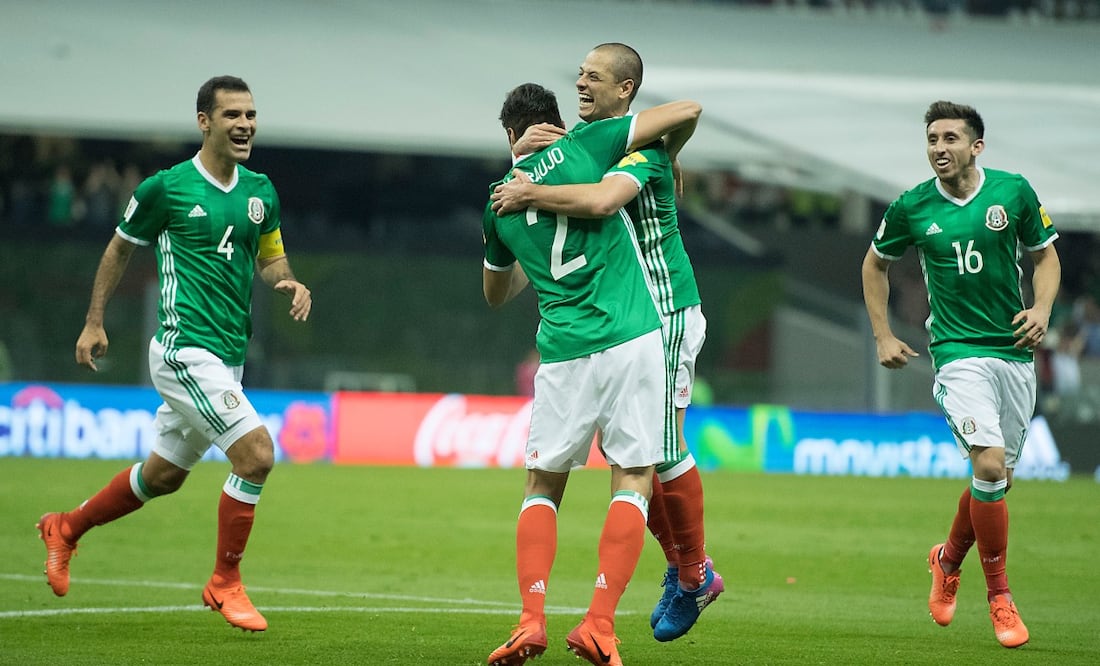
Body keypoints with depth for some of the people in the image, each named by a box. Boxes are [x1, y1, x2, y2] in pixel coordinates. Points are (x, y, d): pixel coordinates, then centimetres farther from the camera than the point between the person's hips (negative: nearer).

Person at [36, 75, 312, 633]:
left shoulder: (260, 191, 8)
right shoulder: (167, 188, -8)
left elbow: (269, 256, 20)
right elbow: (120, 247, 6)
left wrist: (288, 283, -2)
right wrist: (94, 323, 8)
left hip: (228, 356, 7)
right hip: (185, 350, -7)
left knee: (163, 475, 19)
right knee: (257, 454, -18)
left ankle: (66, 528, 41)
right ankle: (224, 583, -3)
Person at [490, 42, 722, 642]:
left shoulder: (642, 146, -19)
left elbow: (601, 200, -37)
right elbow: (523, 187, 12)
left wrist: (530, 195, -29)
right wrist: (525, 153, -9)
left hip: (664, 312, -9)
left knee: (661, 449, -5)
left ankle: (695, 575, 10)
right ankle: (677, 565, 19)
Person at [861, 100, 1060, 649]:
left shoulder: (1013, 192, -1)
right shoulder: (912, 208, -3)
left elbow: (1045, 254, 11)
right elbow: (875, 263, 14)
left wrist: (1042, 309, -6)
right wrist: (882, 336, 10)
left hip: (1015, 351, 3)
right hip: (958, 352, -3)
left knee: (998, 478, 9)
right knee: (990, 466, -19)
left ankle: (949, 559, 37)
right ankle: (999, 594, -5)